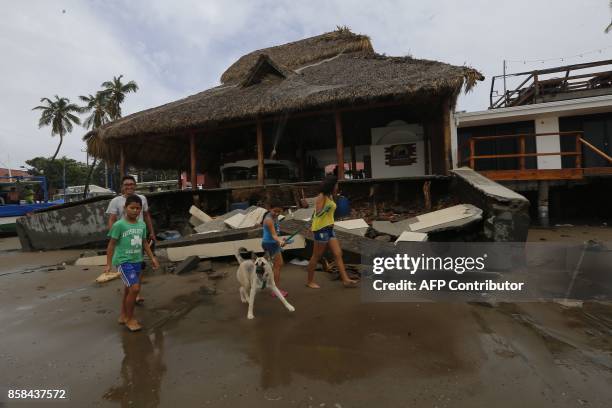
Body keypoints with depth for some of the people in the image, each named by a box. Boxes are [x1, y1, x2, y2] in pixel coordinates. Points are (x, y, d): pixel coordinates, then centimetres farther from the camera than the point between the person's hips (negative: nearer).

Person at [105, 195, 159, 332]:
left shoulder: (142, 225, 3)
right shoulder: (119, 225, -14)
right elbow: (112, 245, -8)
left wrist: (152, 257, 14)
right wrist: (108, 264, -9)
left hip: (137, 261, 6)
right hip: (123, 261, -6)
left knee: (129, 289, 17)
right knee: (135, 288, -14)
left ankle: (123, 316, 34)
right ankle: (129, 318, 6)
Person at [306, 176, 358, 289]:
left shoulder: (330, 196, 13)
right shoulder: (321, 197, -13)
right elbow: (318, 213, -21)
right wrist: (327, 207, -32)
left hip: (329, 229, 9)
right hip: (321, 229, -9)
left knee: (338, 254, 3)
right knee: (316, 256, 2)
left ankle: (345, 279, 6)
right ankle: (310, 281, 15)